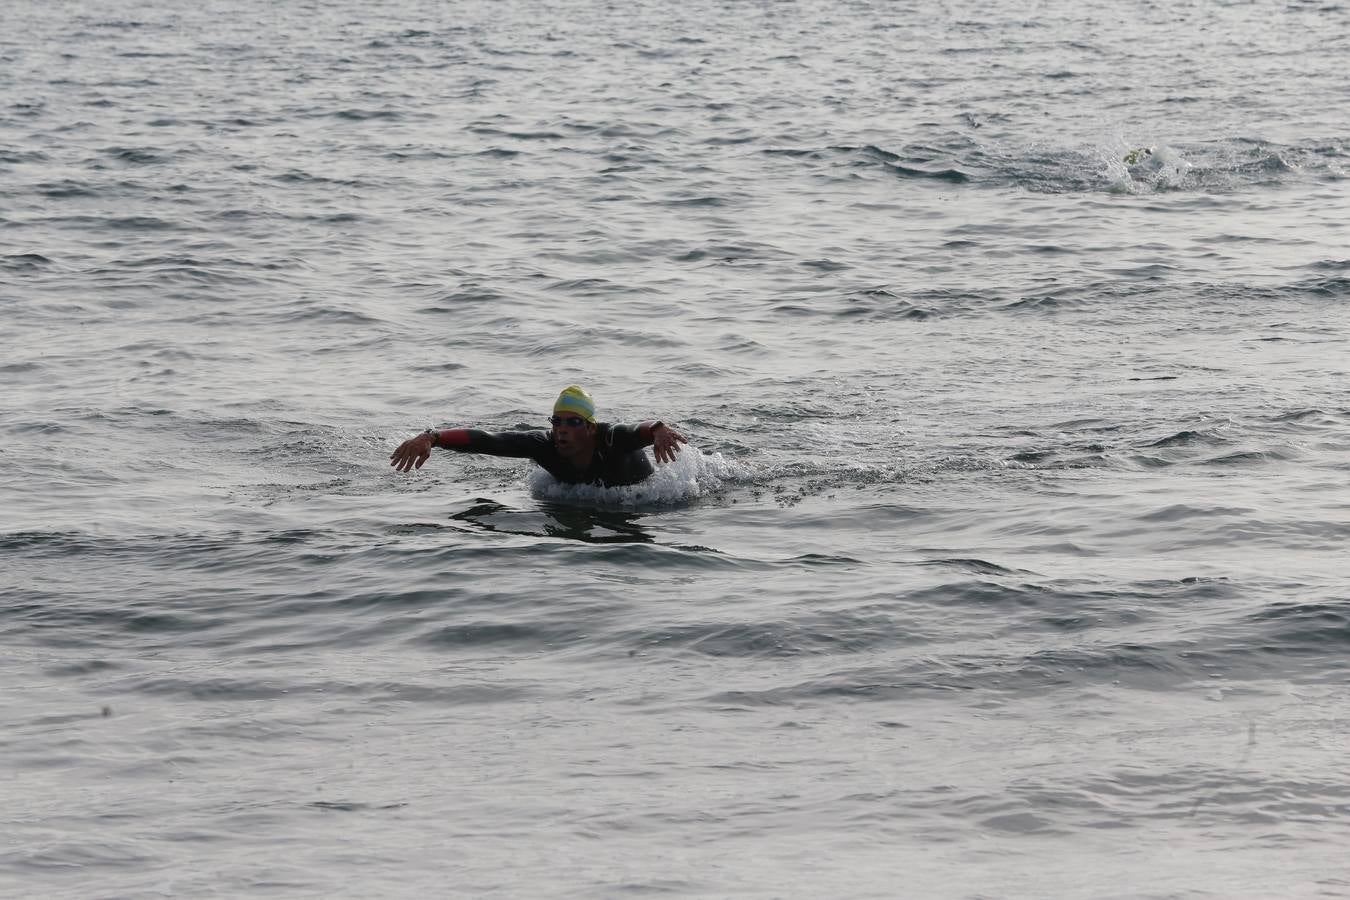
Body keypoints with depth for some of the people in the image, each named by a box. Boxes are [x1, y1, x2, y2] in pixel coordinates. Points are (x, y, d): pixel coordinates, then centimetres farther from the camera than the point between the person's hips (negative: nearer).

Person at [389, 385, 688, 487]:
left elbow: (642, 431, -67)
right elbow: (485, 440, -48)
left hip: (641, 484, -3)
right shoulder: (546, 445, -39)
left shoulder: (611, 439, -46)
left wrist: (659, 429, -92)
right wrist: (431, 438, -62)